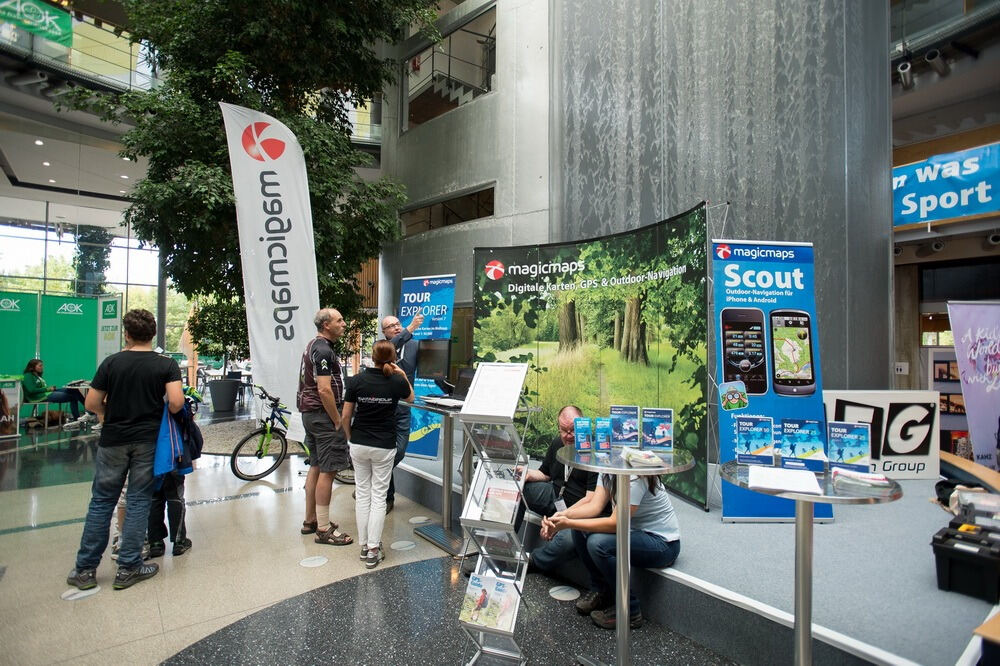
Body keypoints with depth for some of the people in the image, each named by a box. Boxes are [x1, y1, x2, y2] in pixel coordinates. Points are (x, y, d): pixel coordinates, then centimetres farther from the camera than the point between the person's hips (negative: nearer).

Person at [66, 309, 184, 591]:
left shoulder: (111, 362, -2)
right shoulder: (167, 365, -8)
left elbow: (92, 404, -1)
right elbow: (176, 402, -19)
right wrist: (164, 414, 3)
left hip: (113, 440, 2)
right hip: (148, 441, -1)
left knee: (101, 501, 13)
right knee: (138, 502, 6)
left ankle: (85, 569, 19)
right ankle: (128, 569, 12)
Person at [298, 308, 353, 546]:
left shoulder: (313, 346, 15)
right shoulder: (323, 350, -18)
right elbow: (325, 390, -24)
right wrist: (338, 422, -17)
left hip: (310, 413, 11)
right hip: (323, 414, -11)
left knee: (316, 467, 17)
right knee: (327, 471, -5)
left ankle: (310, 520, 27)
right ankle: (324, 529, 2)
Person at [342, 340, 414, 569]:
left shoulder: (356, 380, -8)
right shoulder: (397, 382, -9)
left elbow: (346, 416, -2)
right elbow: (410, 397, 14)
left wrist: (350, 437, 13)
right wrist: (403, 375, 13)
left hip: (358, 445, 2)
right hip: (384, 447, -1)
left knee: (362, 494, 12)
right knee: (379, 496, 5)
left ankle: (364, 545, 19)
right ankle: (373, 550, 7)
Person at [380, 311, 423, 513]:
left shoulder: (414, 346, 7)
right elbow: (392, 346, -25)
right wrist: (410, 328, -36)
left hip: (403, 409, 3)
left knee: (398, 453, 4)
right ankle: (387, 497, 21)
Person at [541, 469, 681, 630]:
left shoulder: (636, 477, -28)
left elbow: (616, 523, -31)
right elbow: (595, 505, -7)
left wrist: (568, 524, -31)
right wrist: (562, 515, -23)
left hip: (664, 544, -8)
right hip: (637, 530, 9)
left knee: (598, 543, -27)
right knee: (580, 529, -4)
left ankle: (630, 612, -8)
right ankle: (601, 591, 12)